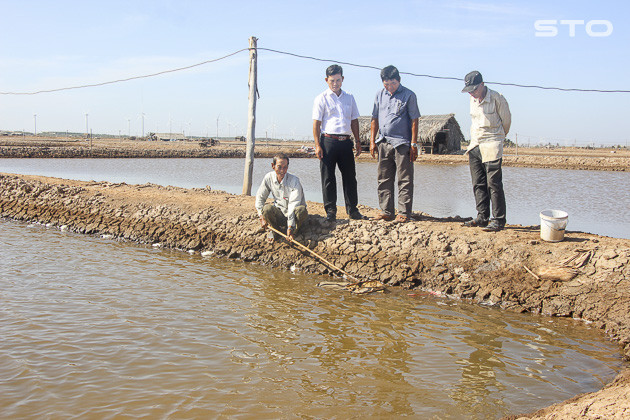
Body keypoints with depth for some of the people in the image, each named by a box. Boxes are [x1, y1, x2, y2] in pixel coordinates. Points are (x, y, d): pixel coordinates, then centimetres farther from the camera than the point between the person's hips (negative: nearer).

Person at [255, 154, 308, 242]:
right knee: (267, 208, -29)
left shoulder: (294, 181, -20)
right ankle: (276, 229, 2)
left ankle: (295, 231, -5)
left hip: (294, 215, -3)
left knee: (301, 210, -36)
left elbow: (293, 204, -28)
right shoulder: (269, 177, -7)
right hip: (280, 213, 3)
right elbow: (260, 197, 3)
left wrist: (290, 227, -38)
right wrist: (262, 217, -9)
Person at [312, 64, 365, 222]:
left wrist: (357, 141, 13)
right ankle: (330, 210, 7)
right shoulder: (322, 98, 2)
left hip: (346, 141, 4)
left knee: (350, 176, 6)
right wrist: (317, 145, -10)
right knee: (328, 177, -1)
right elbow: (316, 123, -2)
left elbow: (354, 121, 20)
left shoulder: (349, 98, 16)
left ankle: (352, 209, 15)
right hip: (328, 140, -4)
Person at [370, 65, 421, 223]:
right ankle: (386, 212, 17)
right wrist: (372, 141, 10)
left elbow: (414, 121, -4)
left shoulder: (408, 95, -2)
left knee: (404, 181, -2)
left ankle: (404, 213, 4)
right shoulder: (380, 95, 13)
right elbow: (375, 119, 17)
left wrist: (414, 144, -9)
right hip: (383, 143, 5)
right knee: (384, 179, 8)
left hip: (402, 144, -5)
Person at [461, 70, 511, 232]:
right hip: (475, 146, 7)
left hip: (492, 146, -6)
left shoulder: (497, 98, -10)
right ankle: (482, 217, 15)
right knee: (478, 184, 7)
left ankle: (499, 220, -4)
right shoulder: (473, 99, 9)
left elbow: (506, 121, 3)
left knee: (494, 184, -9)